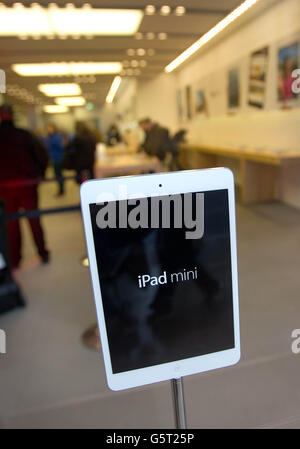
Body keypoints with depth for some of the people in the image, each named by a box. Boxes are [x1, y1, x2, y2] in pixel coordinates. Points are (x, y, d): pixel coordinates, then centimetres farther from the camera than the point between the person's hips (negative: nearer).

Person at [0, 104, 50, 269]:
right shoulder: (24, 135, -4)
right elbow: (42, 153, -9)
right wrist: (40, 173, 3)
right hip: (27, 184, -1)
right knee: (34, 219, 10)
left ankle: (14, 259, 17)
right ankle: (43, 254, 17)